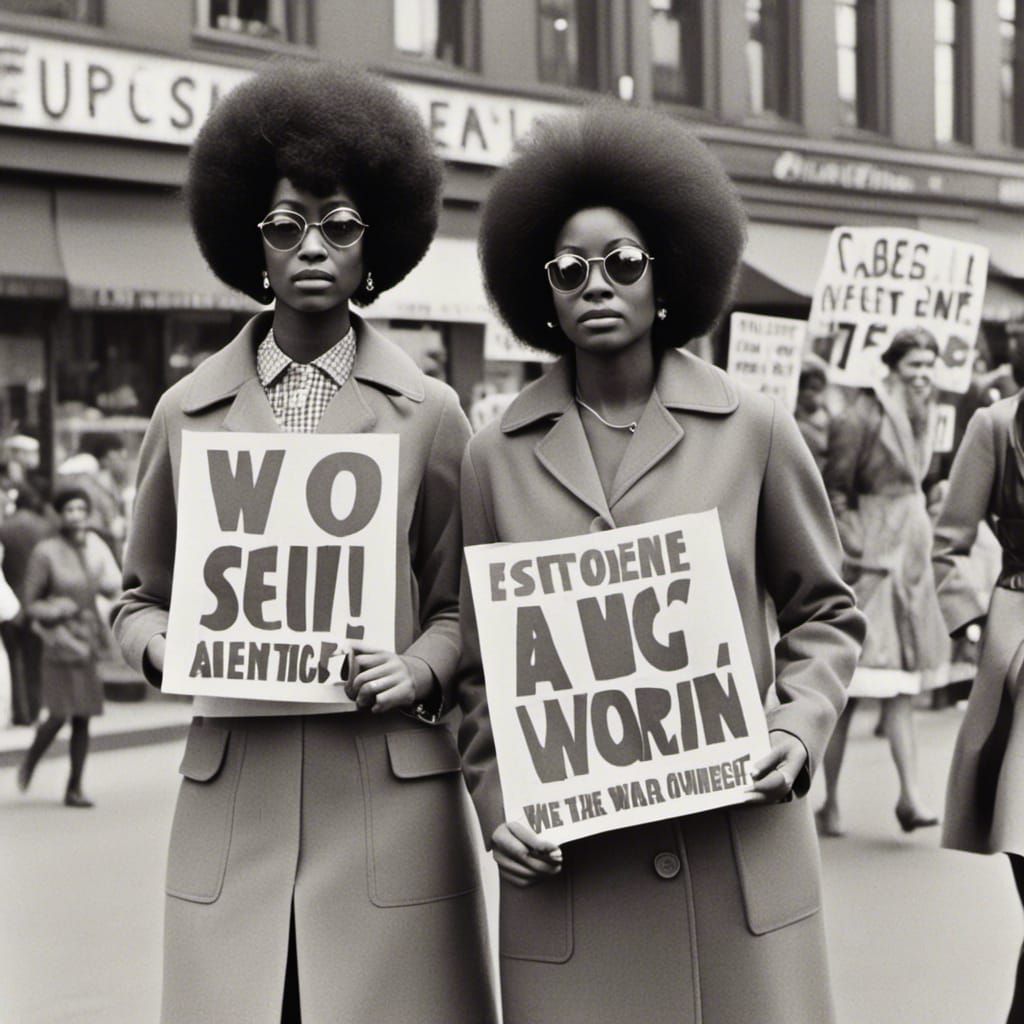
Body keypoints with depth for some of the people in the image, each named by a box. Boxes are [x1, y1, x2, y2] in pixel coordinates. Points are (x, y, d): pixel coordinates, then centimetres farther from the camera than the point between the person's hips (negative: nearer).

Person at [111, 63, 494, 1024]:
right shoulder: (188, 412, 9)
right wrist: (167, 648, -3)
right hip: (232, 795, 1)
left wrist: (417, 671, -8)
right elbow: (136, 599, 18)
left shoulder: (426, 411, 5)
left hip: (389, 791, -1)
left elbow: (461, 606, 11)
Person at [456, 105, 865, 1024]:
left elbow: (825, 613, 12)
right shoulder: (498, 456, 5)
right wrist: (494, 800, -2)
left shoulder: (753, 432, 3)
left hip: (740, 855, 0)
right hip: (564, 863, 0)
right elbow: (477, 662, 10)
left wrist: (799, 725, -4)